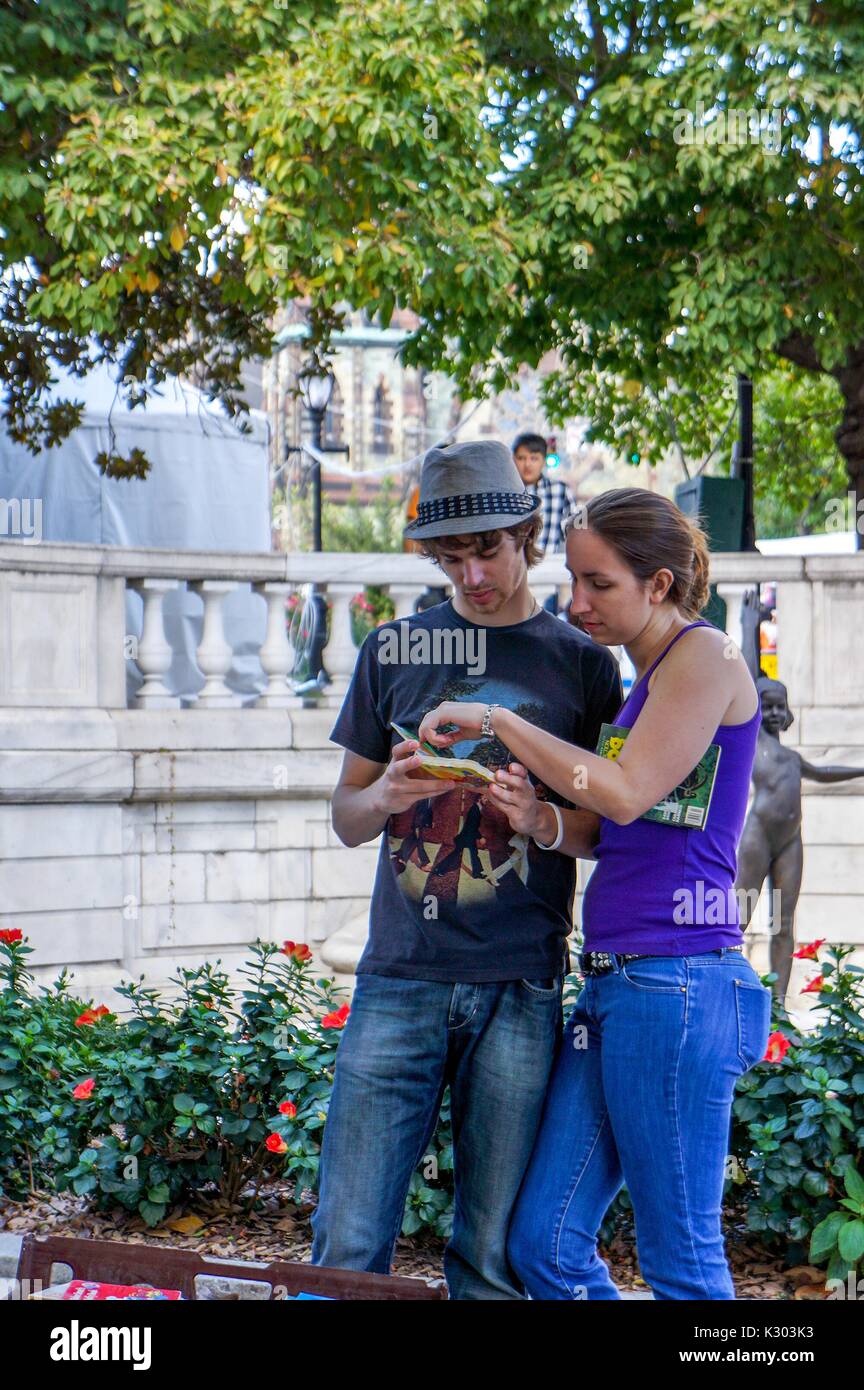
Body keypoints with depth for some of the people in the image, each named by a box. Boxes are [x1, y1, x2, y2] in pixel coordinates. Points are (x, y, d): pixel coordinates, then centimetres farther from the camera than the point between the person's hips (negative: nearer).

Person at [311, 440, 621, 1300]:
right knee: (347, 1243, -3)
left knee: (495, 1255, 2)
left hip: (519, 986, -1)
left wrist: (540, 818, -12)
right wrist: (387, 794, -7)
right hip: (400, 976, 1)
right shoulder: (393, 649, 14)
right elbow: (344, 817, 16)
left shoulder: (582, 663, 9)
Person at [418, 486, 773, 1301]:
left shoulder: (705, 656, -5)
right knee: (544, 1242, 7)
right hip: (615, 982, 9)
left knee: (680, 1261, -3)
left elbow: (627, 793, -15)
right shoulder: (644, 680, 22)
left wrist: (494, 720, -8)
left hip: (676, 981, -9)